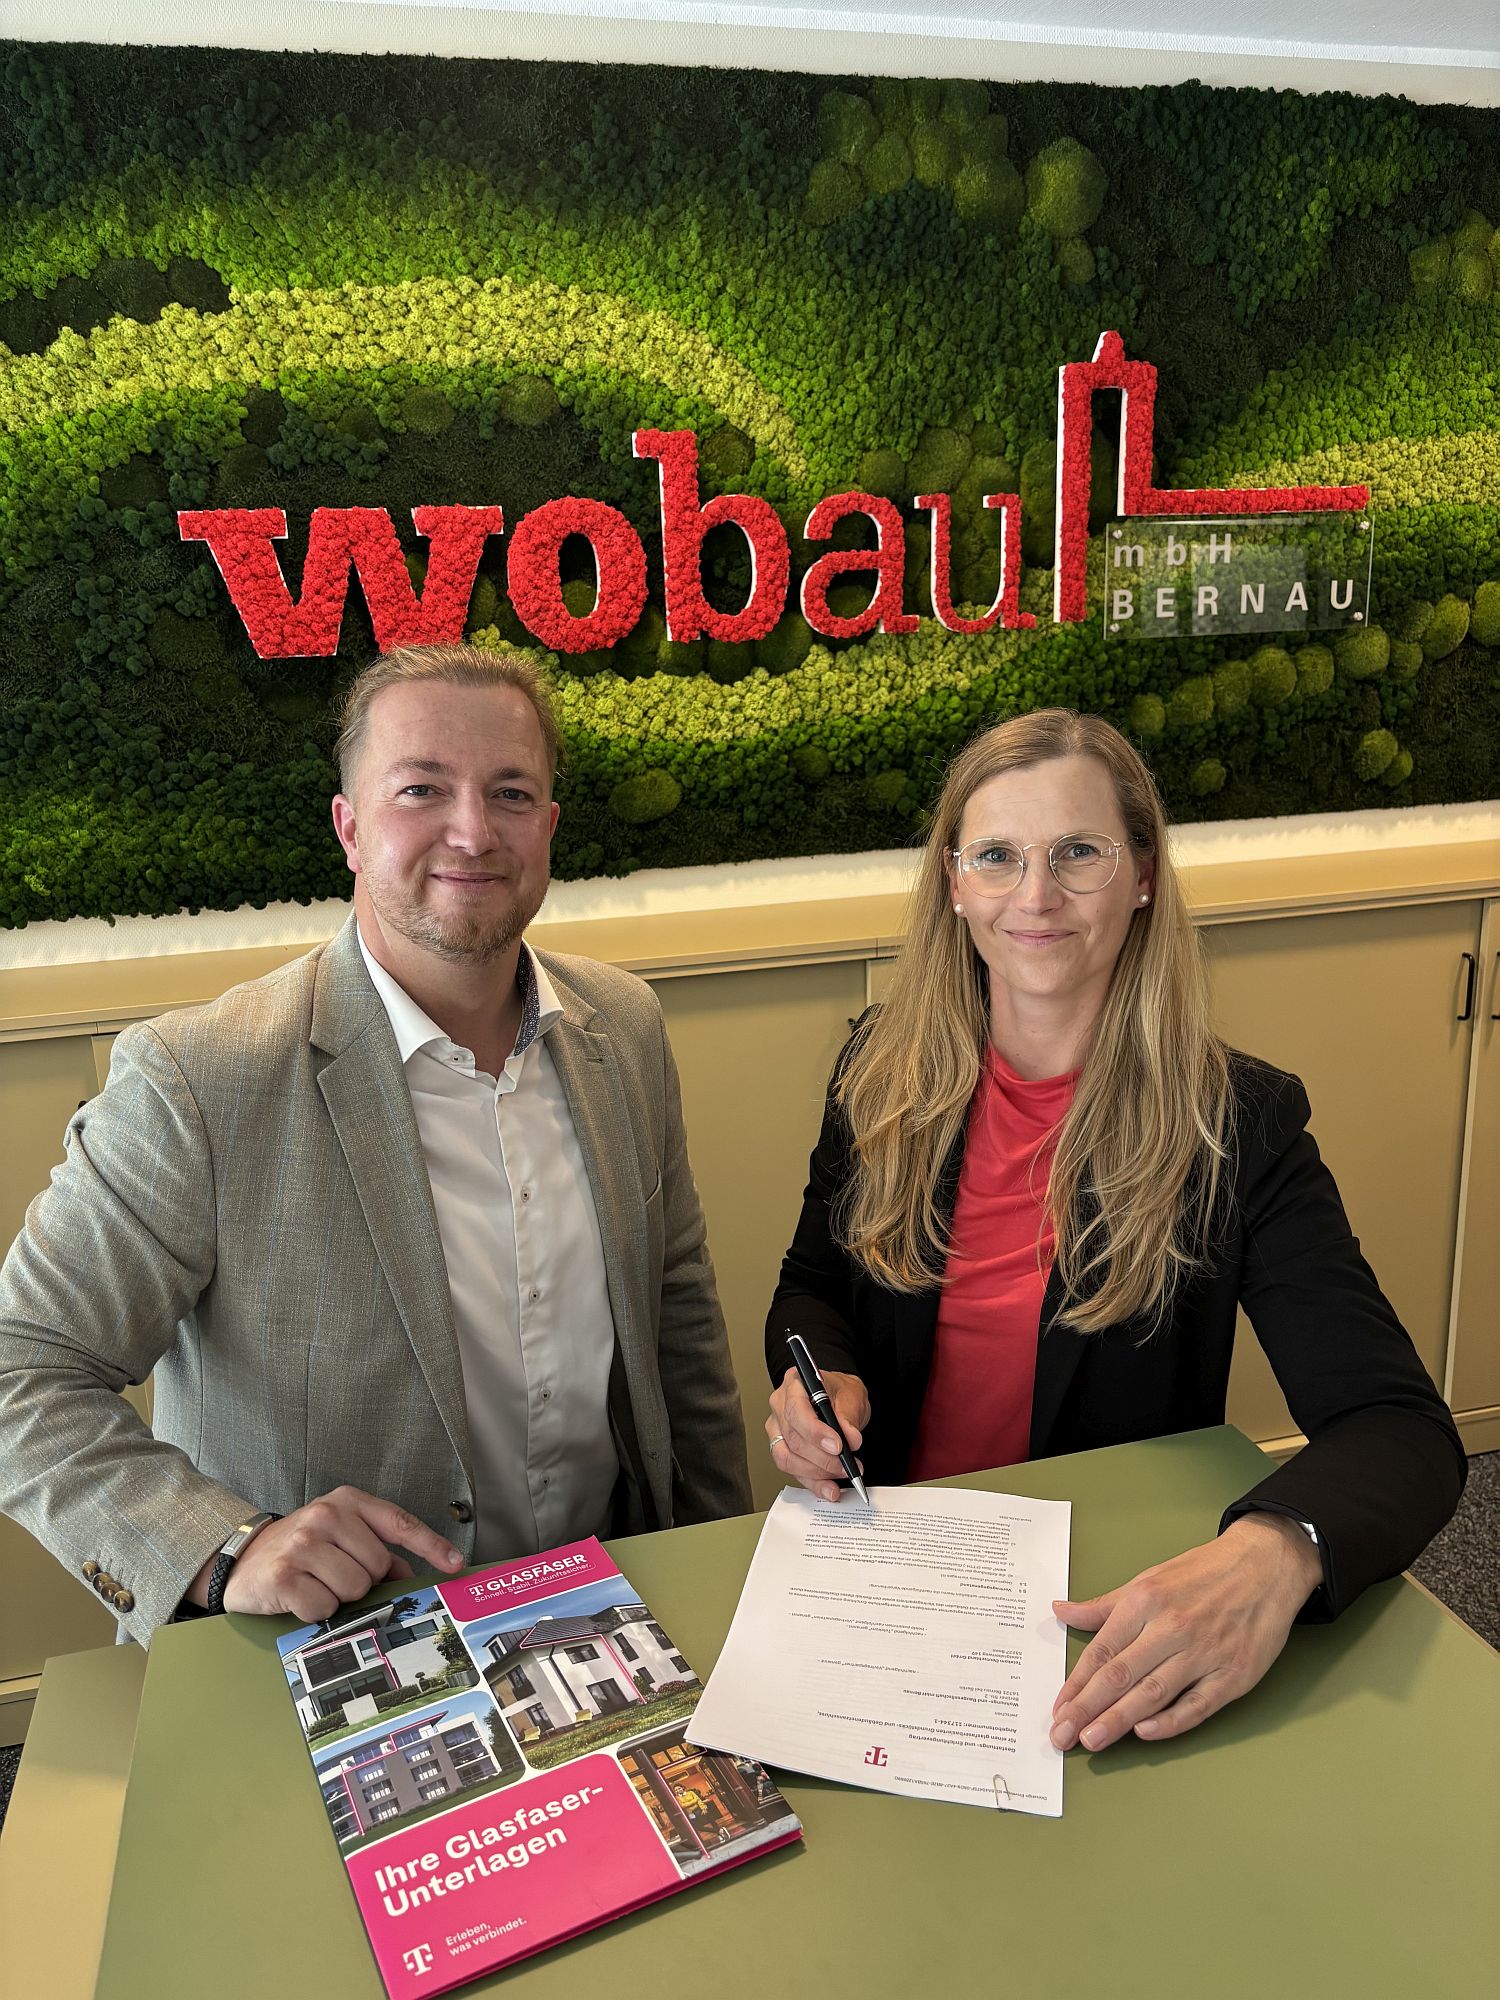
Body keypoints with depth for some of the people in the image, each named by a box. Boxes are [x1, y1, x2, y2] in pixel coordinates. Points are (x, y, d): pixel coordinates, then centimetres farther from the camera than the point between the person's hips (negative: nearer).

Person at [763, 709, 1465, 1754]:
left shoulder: (1240, 1123, -12)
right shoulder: (885, 1072, -2)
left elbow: (1404, 1427, -17)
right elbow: (814, 1283, 12)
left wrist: (1276, 1551, -39)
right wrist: (817, 1381, -12)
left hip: (1115, 1613, -2)